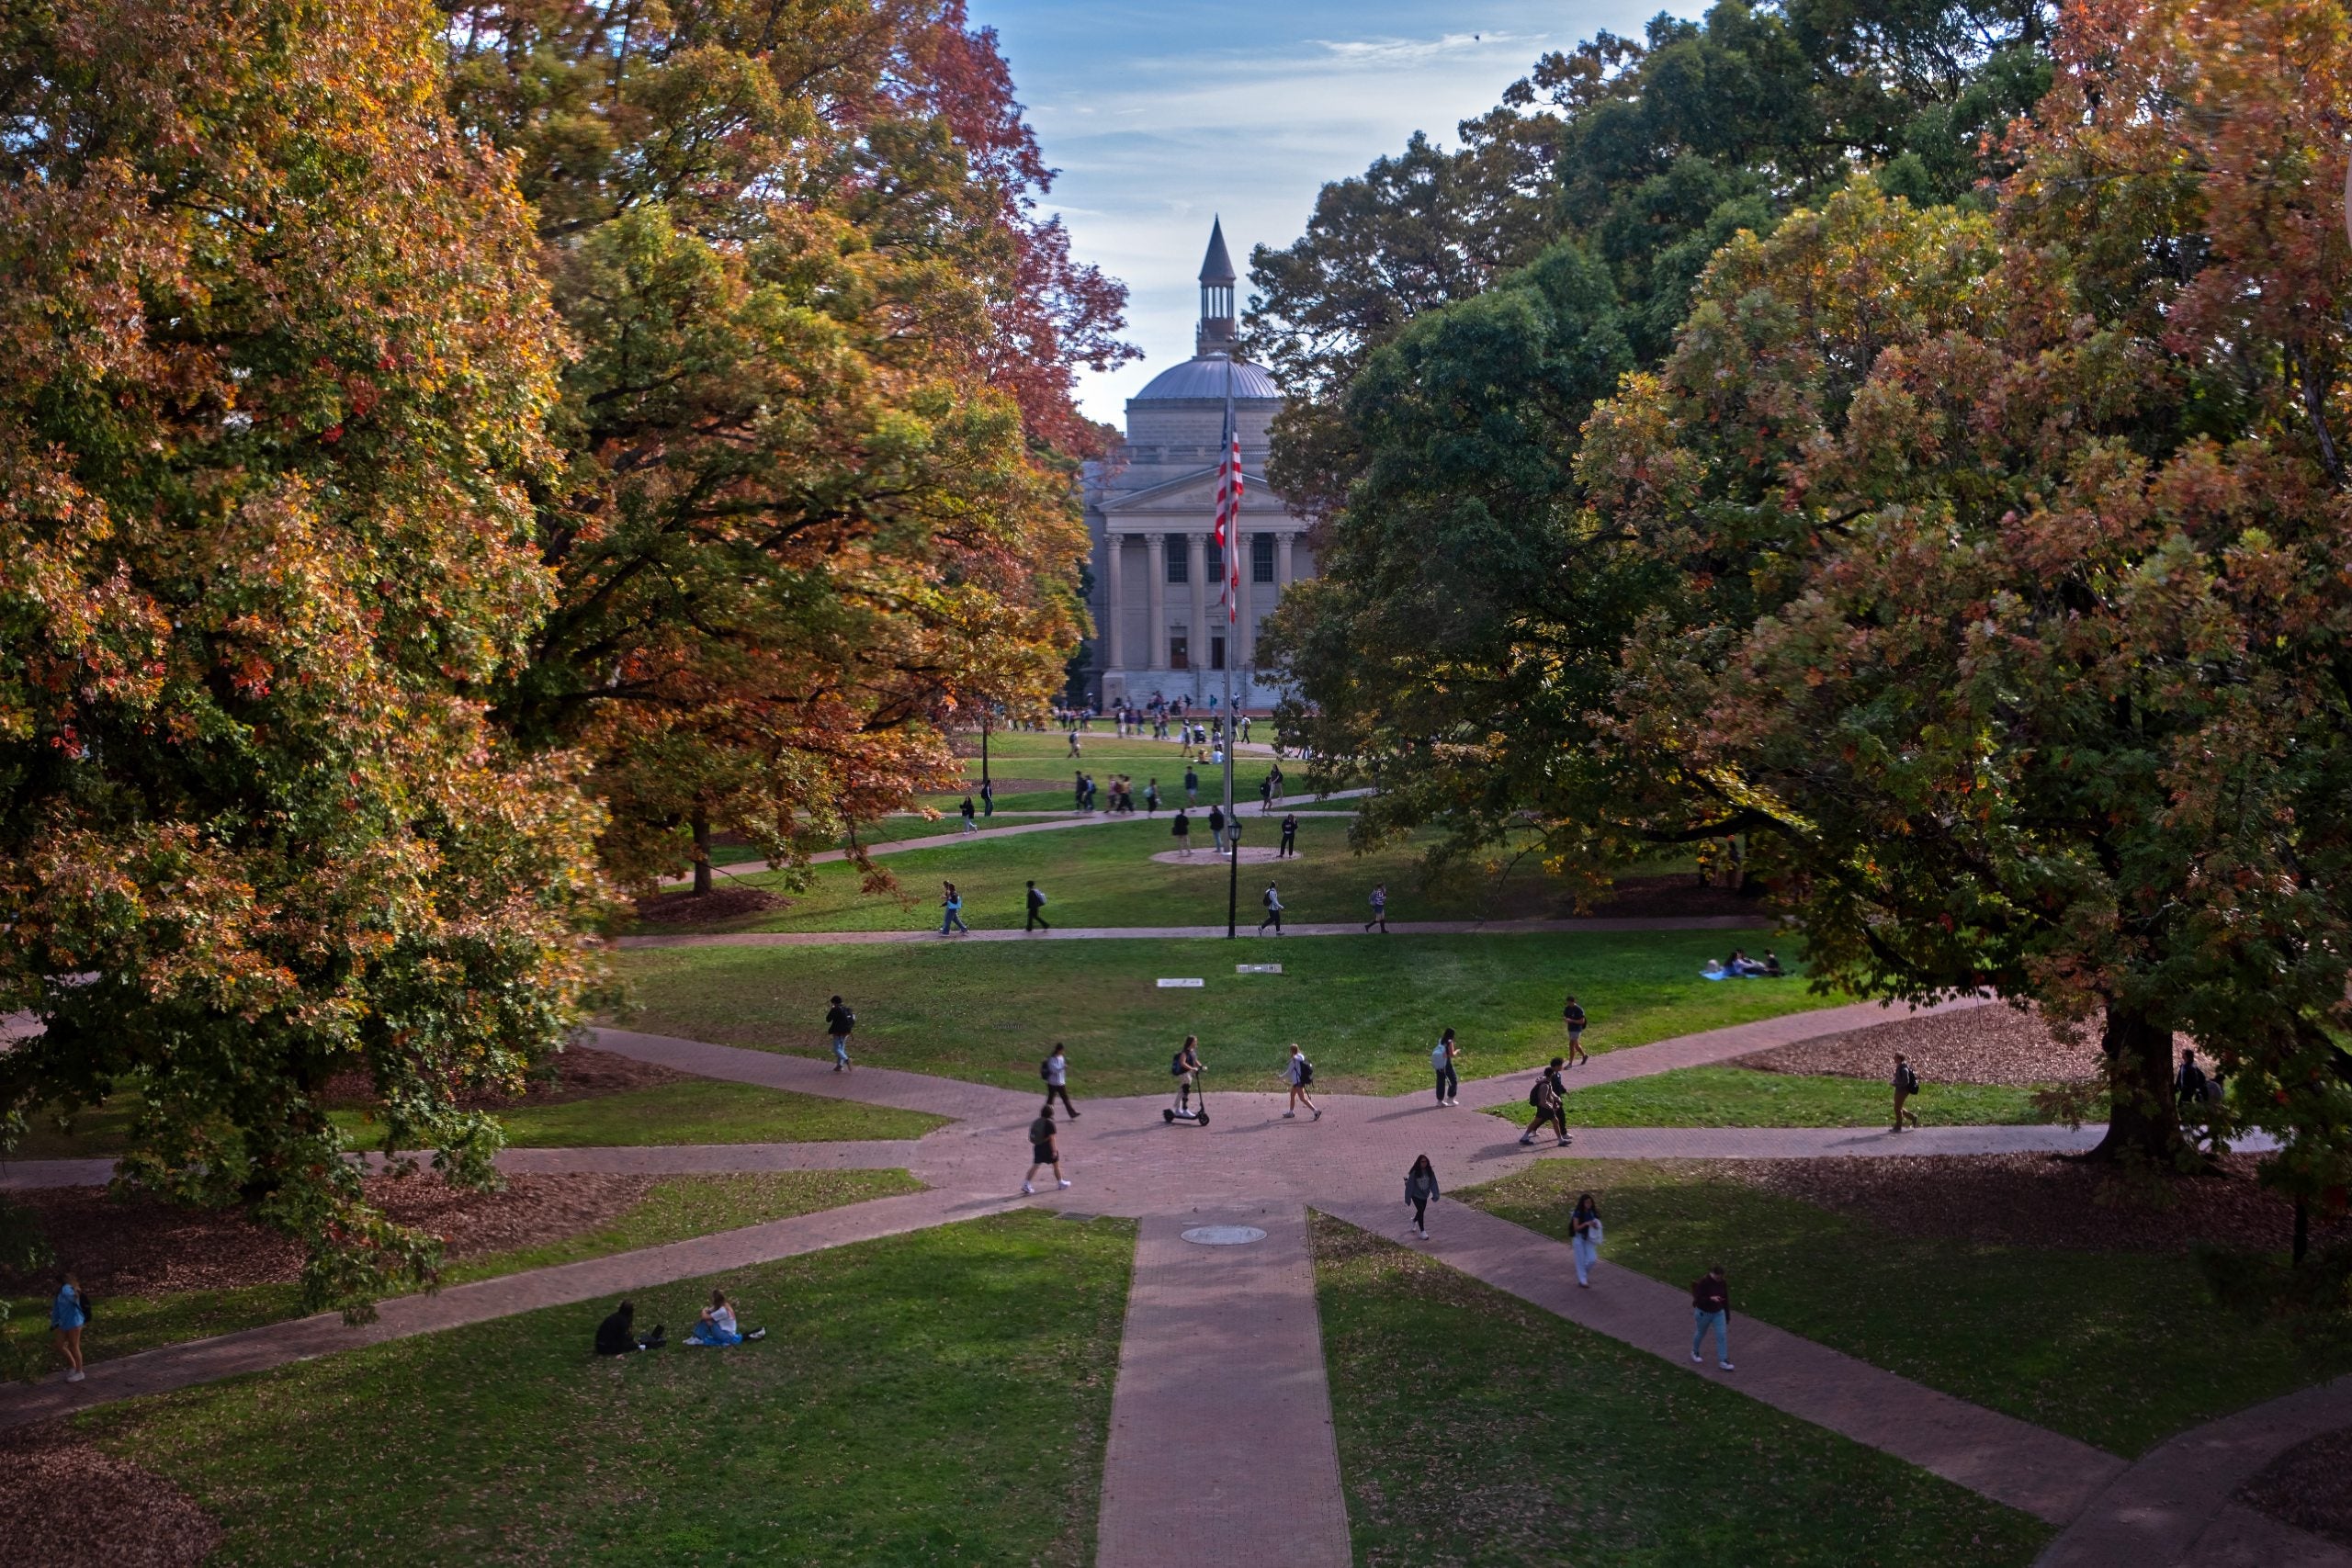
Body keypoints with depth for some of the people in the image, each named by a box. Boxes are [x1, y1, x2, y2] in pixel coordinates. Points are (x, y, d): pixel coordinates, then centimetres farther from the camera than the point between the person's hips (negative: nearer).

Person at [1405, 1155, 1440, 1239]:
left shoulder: (1430, 1172, -10)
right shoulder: (1414, 1173, -20)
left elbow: (1433, 1184, -9)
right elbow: (1410, 1185, -15)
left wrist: (1435, 1195, -17)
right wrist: (1408, 1198, -13)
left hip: (1425, 1195, 4)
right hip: (1416, 1195, -4)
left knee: (1421, 1211, 18)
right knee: (1421, 1211, -12)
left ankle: (1414, 1220, 51)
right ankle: (1422, 1231, -2)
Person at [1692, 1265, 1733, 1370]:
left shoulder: (1722, 1282, -9)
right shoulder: (1703, 1282, -25)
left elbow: (1726, 1299, 2)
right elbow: (1697, 1298, -24)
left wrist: (1727, 1316, 9)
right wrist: (1710, 1298, -39)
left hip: (1718, 1312, 3)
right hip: (1704, 1313, -3)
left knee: (1722, 1335, -3)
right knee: (1701, 1333, 18)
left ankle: (1723, 1361, 4)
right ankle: (1695, 1352, 45)